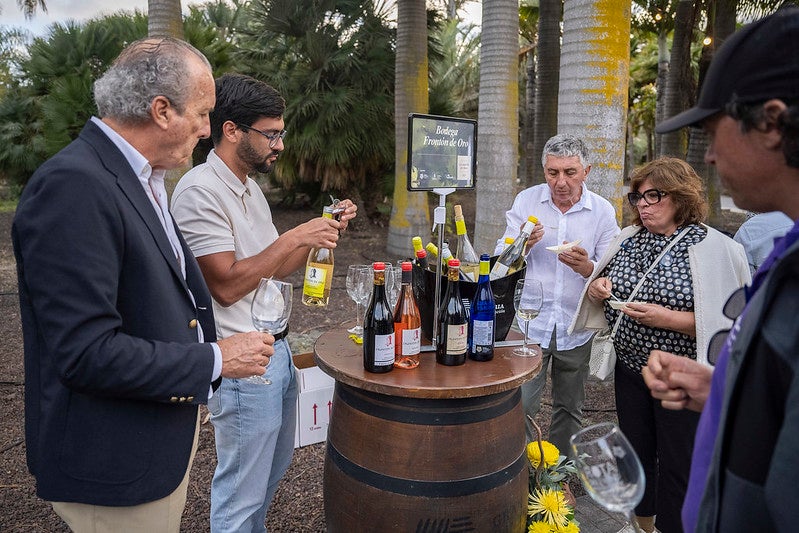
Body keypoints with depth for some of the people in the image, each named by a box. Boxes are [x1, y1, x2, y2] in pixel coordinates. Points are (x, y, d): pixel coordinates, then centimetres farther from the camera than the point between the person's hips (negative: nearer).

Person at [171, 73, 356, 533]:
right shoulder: (200, 190, -17)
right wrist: (294, 237, -19)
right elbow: (227, 284, -22)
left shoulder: (249, 188, 12)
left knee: (273, 470, 24)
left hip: (277, 349, 10)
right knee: (241, 496, 6)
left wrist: (324, 231, 0)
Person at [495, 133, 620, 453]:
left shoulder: (603, 211, 0)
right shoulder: (526, 201, 0)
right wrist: (521, 244, -24)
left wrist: (586, 267, -26)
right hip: (530, 323, -1)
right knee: (519, 406, -5)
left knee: (569, 410, 16)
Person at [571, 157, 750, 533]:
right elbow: (604, 295, 15)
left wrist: (669, 319, -26)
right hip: (630, 367, 6)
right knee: (637, 454, 20)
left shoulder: (716, 249, -13)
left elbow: (730, 322, -17)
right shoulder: (629, 239, 4)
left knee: (678, 466, 8)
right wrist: (596, 287, -7)